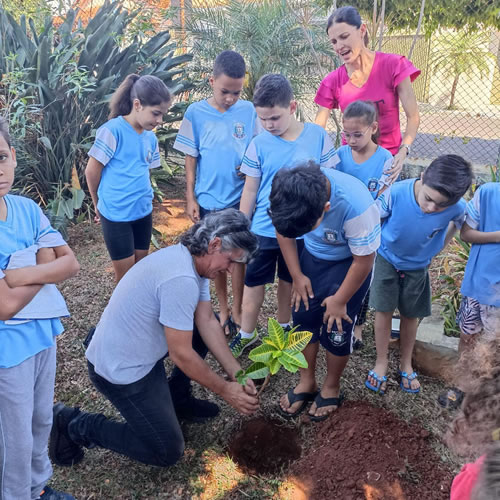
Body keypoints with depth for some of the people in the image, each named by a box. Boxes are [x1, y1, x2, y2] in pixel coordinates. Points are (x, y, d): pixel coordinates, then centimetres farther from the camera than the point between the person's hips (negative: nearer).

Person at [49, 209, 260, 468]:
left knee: (210, 321, 12)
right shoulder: (181, 279, -32)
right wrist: (225, 390, -12)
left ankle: (177, 398, 22)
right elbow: (181, 354, -25)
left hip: (140, 348, 10)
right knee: (167, 452, -1)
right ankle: (75, 425, 6)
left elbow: (207, 321, 1)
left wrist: (237, 374, -4)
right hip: (120, 370, -10)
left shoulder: (193, 260, -1)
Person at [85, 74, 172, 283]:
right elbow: (92, 171, -9)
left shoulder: (150, 137, 4)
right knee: (125, 276, 6)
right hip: (116, 215, -6)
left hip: (143, 212, 6)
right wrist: (100, 204, 5)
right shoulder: (113, 130, -16)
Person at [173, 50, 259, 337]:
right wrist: (191, 198, -2)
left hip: (240, 198, 0)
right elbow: (191, 158, -1)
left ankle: (237, 311, 27)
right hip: (209, 199, 0)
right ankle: (223, 310, 31)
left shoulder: (248, 111, -4)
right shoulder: (196, 113, -6)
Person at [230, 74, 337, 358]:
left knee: (289, 281, 19)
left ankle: (283, 328, 41)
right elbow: (250, 189, -1)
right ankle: (247, 334, 29)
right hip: (263, 229, 0)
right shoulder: (260, 144, -8)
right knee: (254, 283, 10)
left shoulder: (317, 136, -9)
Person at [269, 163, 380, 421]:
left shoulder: (356, 205, -41)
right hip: (313, 256, 4)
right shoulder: (286, 190, -29)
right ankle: (306, 382, 29)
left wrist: (340, 301, -11)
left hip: (349, 262, -4)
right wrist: (297, 275, -3)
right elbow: (283, 229, -6)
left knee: (336, 328, 1)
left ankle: (331, 388, 28)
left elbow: (364, 261, -23)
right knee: (304, 319, 7)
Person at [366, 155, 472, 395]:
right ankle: (381, 362, 25)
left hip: (418, 266, 2)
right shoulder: (396, 193, -36)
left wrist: (433, 251, 5)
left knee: (410, 315, 14)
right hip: (387, 259, -1)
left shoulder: (458, 208, -29)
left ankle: (406, 363, 36)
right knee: (384, 310, 4)